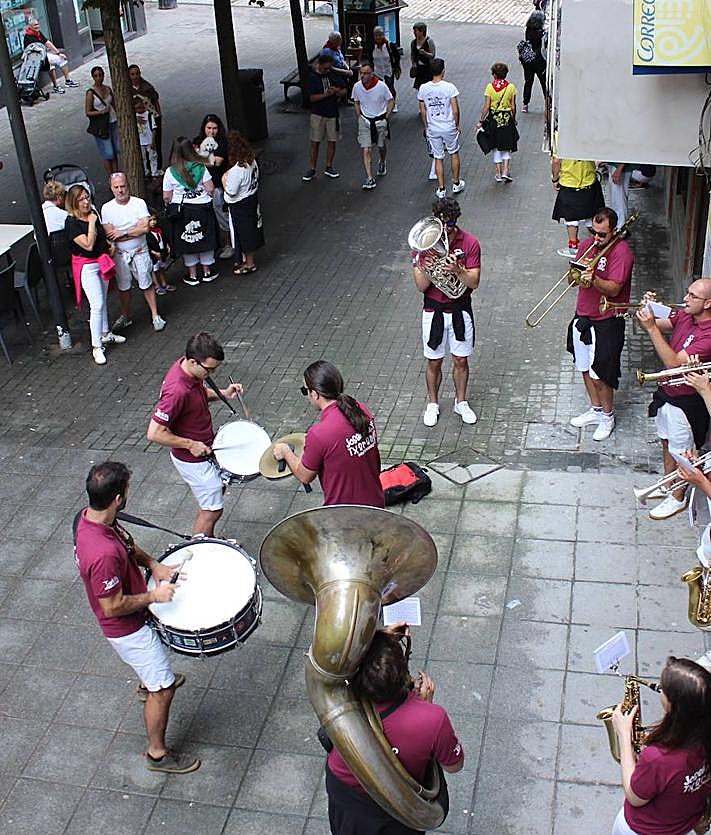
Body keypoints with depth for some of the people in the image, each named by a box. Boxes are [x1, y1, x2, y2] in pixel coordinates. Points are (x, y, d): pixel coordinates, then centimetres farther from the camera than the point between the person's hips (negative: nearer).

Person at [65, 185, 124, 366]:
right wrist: (91, 223, -23)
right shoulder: (72, 222, -19)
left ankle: (105, 334, 37)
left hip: (102, 262, 8)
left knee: (102, 300, 20)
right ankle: (96, 347, -4)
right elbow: (88, 245, -27)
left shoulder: (93, 214, 4)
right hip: (87, 266, -8)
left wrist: (109, 245, 6)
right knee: (97, 305, -11)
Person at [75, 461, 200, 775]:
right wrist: (154, 596, -19)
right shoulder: (104, 555, -42)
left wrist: (153, 564, -7)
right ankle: (158, 754, 27)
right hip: (127, 629, -9)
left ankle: (149, 682, 67)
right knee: (163, 689, 7)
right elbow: (113, 607, -30)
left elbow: (127, 544, 5)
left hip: (136, 616, 9)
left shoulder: (87, 516, -14)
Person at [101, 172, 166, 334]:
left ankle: (155, 316, 15)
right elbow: (109, 235, -10)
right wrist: (135, 232, -13)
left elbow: (145, 227, -17)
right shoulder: (107, 208, -3)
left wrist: (122, 233, -15)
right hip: (120, 254, 2)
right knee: (123, 287, 12)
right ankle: (125, 317, 29)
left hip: (139, 252, -2)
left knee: (146, 285, 4)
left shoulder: (139, 203, -6)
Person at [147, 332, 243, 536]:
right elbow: (155, 434, -32)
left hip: (205, 448, 9)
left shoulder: (188, 368, -9)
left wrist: (222, 394, -5)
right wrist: (191, 445, -23)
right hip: (193, 460, -9)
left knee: (217, 489, 26)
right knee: (212, 510, 4)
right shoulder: (177, 391, -36)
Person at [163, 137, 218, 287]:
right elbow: (211, 189, -8)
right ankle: (207, 272, 28)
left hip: (182, 210, -1)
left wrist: (170, 207, 12)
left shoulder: (170, 172, -12)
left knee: (187, 242, 13)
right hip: (202, 207, 1)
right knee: (205, 239, 17)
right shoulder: (200, 167, -10)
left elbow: (166, 197, -9)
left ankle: (192, 275, 20)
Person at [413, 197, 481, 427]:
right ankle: (432, 404, 32)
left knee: (461, 360, 13)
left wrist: (457, 270, -33)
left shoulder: (470, 243, -11)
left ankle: (461, 402, 34)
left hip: (460, 310, 0)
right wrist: (425, 271, -34)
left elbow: (474, 283, -13)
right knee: (434, 363, 12)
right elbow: (421, 287, -11)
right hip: (433, 311, 0)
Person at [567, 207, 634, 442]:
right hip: (582, 316, 7)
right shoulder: (588, 245, 5)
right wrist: (578, 274, -16)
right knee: (585, 367, 17)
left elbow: (613, 289, -22)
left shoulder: (622, 252, -16)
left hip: (606, 321, -7)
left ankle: (608, 416, 20)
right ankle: (595, 409, 35)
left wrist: (594, 280, -39)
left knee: (600, 373, 0)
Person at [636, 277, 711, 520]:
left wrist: (651, 327, -36)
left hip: (686, 401, -8)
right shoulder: (684, 316, -3)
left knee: (682, 453, 9)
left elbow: (674, 363, -34)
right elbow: (656, 326, 5)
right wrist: (648, 309, -17)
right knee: (667, 442, 24)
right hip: (667, 391, 8)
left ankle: (678, 498, 28)